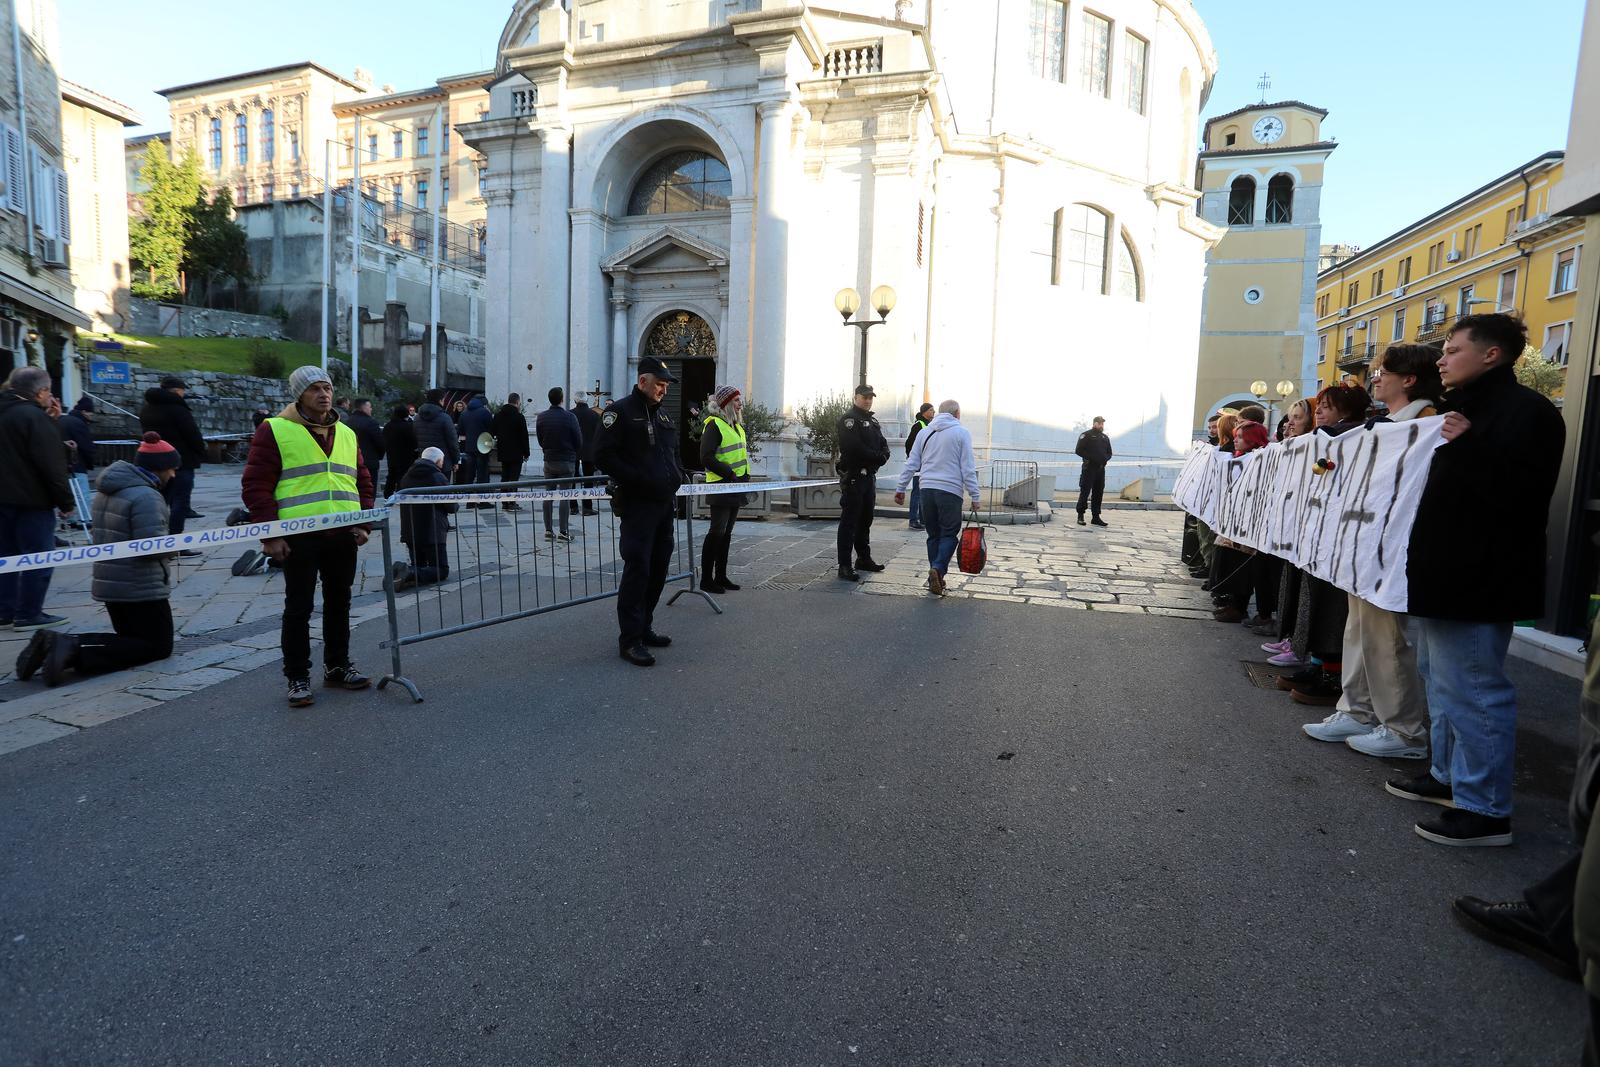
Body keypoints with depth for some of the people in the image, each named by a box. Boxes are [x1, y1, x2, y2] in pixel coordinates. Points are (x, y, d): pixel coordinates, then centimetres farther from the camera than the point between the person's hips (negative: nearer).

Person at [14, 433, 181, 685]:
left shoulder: (107, 491, 12)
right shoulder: (146, 496, -19)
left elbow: (115, 536, 19)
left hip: (109, 584, 9)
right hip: (140, 588, -9)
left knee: (133, 639, 22)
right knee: (158, 645, 2)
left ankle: (68, 645, 0)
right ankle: (76, 651, -15)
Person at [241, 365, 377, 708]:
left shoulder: (347, 434, 15)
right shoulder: (274, 430, -2)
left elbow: (363, 481, 18)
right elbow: (256, 485, -6)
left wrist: (363, 523, 6)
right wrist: (269, 534, -12)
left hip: (343, 536, 5)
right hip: (299, 537, -5)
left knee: (339, 603, 13)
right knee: (299, 607, 3)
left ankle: (337, 666, 27)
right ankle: (297, 678, 13)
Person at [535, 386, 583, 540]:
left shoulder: (541, 417, 0)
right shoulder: (570, 417, -12)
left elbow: (540, 440, 6)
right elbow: (579, 441, -7)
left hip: (549, 461, 4)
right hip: (567, 461, -4)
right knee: (565, 496, -1)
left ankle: (548, 530, 12)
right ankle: (563, 532, -2)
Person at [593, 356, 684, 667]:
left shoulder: (661, 414, 18)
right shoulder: (620, 411, -6)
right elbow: (603, 455, -15)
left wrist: (678, 474, 9)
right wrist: (638, 480, -21)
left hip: (664, 504, 8)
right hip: (637, 504, -8)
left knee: (658, 568, 12)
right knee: (637, 569, -9)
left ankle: (644, 627, 24)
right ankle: (630, 640, -2)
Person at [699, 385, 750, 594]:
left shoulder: (737, 425, 17)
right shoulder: (714, 425, -12)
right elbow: (706, 459, -19)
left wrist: (745, 476, 12)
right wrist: (730, 474, -19)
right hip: (721, 486, -9)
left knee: (726, 532, 12)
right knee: (717, 531, -7)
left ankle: (721, 577, 19)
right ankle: (706, 579, 0)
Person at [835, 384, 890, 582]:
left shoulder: (873, 421, 19)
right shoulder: (849, 419, -8)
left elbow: (884, 446, 14)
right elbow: (855, 448, -21)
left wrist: (883, 456, -8)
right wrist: (877, 457, -12)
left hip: (870, 475, 9)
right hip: (853, 475, -9)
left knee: (866, 519, 17)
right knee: (849, 521, -9)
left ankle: (864, 558, 29)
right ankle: (844, 566, -9)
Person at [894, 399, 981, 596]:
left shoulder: (924, 433, 12)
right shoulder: (961, 433, 0)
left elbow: (911, 464, 12)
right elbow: (968, 469, -4)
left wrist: (900, 488, 17)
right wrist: (974, 496, 0)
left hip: (927, 489, 4)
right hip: (950, 491, -4)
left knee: (933, 535, 12)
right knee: (949, 535, 3)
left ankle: (936, 579, 11)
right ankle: (938, 568, -19)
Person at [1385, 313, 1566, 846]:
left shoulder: (1527, 412, -13)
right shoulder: (1464, 408, 19)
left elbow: (1514, 492, -26)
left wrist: (1466, 446, -24)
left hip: (1477, 580, -11)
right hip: (1447, 575, 11)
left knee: (1470, 691, -6)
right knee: (1443, 683, 20)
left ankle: (1484, 810, 4)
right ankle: (1448, 775, 33)